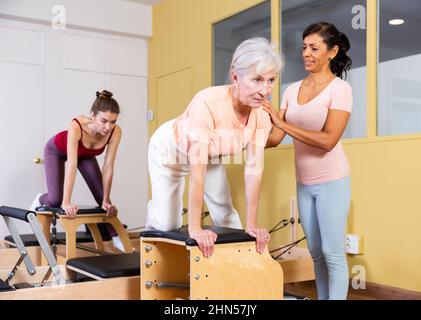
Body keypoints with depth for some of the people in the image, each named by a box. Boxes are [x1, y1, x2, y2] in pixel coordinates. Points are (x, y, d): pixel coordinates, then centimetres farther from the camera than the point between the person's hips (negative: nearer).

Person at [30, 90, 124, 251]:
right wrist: (66, 202, -50)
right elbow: (72, 165, -47)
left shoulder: (115, 132, -35)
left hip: (86, 154, 3)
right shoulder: (77, 125, -45)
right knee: (56, 200, -11)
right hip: (56, 151, -3)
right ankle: (40, 201, 26)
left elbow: (108, 167, -27)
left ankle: (117, 238, 9)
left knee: (102, 197, -6)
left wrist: (106, 200, -24)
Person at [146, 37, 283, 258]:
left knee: (225, 210, 5)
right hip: (170, 150, -4)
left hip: (210, 156, 5)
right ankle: (154, 220, 36)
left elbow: (254, 170, -18)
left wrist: (251, 225, -17)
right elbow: (197, 170, -40)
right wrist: (195, 229, -37)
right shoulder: (208, 102, -41)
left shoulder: (262, 114, -23)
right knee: (168, 225, 1)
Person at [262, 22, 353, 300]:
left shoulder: (340, 88, -10)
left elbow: (328, 140, -21)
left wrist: (283, 123, -26)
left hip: (332, 181, -6)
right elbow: (274, 139, 3)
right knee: (316, 252, 14)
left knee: (333, 252, -2)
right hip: (304, 182, 6)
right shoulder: (293, 90, 6)